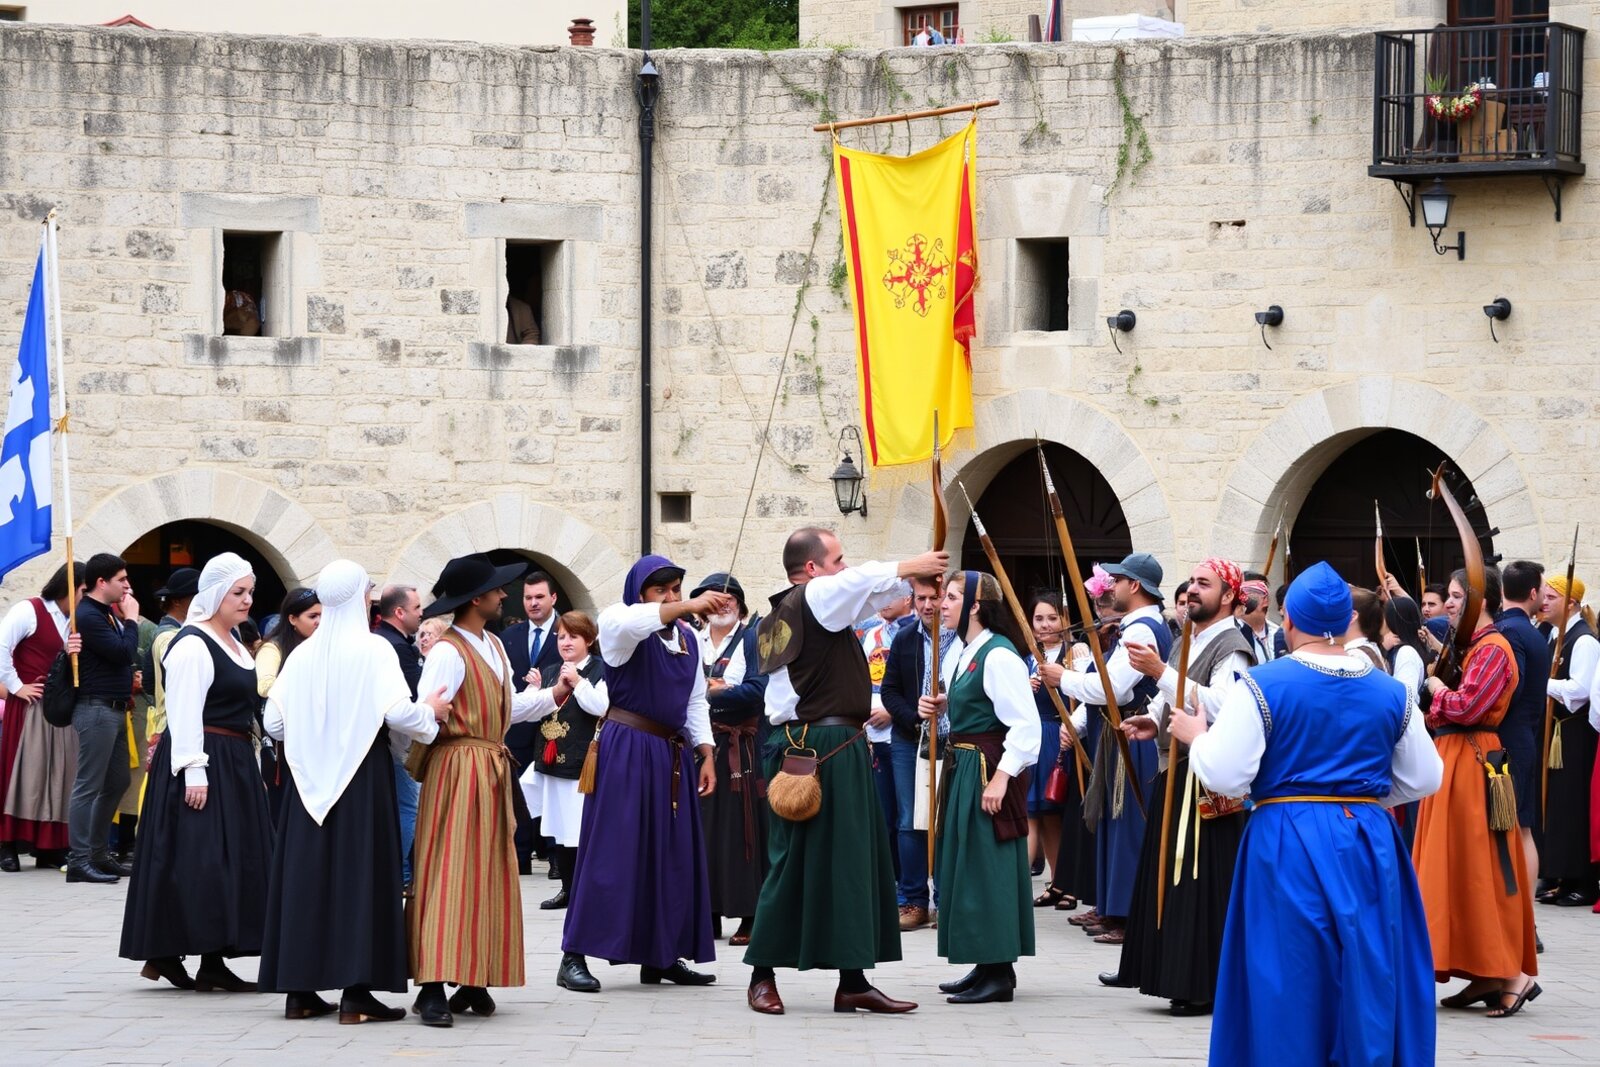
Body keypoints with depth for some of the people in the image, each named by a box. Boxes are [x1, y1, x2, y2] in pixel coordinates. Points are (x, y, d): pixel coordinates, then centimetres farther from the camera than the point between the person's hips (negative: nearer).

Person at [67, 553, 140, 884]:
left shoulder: (107, 613, 15)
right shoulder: (88, 616, -15)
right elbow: (123, 652, -20)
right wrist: (131, 619, -8)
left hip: (115, 708, 10)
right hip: (96, 708, -10)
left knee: (116, 782, 15)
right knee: (89, 786, -7)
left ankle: (98, 852, 22)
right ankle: (79, 860, -6)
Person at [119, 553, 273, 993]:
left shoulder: (232, 641, 15)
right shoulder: (193, 645, -14)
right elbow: (184, 713, -19)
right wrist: (194, 772, -24)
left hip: (234, 764, 10)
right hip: (202, 765, -10)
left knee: (232, 860, 8)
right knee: (197, 859, -9)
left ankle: (213, 961, 11)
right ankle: (165, 953, -3)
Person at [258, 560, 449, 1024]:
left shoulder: (303, 654, 4)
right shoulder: (374, 650, -8)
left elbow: (273, 722, 5)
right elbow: (398, 712, -18)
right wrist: (431, 712, 1)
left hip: (311, 781, 4)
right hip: (363, 776, -4)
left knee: (306, 876, 8)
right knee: (359, 876, -1)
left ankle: (299, 990, 9)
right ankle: (355, 994, -5)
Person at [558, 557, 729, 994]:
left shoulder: (686, 638, 15)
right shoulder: (620, 624, -4)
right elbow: (633, 621, -30)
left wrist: (706, 754, 8)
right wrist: (690, 606, -39)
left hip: (672, 755, 7)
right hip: (626, 749, -7)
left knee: (673, 856, 6)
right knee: (612, 851, -9)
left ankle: (661, 956, 14)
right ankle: (574, 958, -7)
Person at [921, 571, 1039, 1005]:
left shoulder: (999, 656, -17)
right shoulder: (967, 653, 14)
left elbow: (1025, 724, -21)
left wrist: (1001, 777, -24)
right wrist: (941, 708, 7)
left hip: (987, 770, -10)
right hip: (963, 769, 10)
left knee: (987, 867, -7)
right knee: (964, 866, 13)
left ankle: (999, 973, -2)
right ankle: (986, 966, 20)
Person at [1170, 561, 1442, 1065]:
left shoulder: (1262, 685, -8)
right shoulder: (1391, 692, 4)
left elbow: (1223, 777, -12)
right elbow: (1423, 780, 11)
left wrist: (1196, 737, 8)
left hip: (1289, 847, -3)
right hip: (1369, 844, 3)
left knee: (1289, 989, 6)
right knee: (1371, 984, 12)